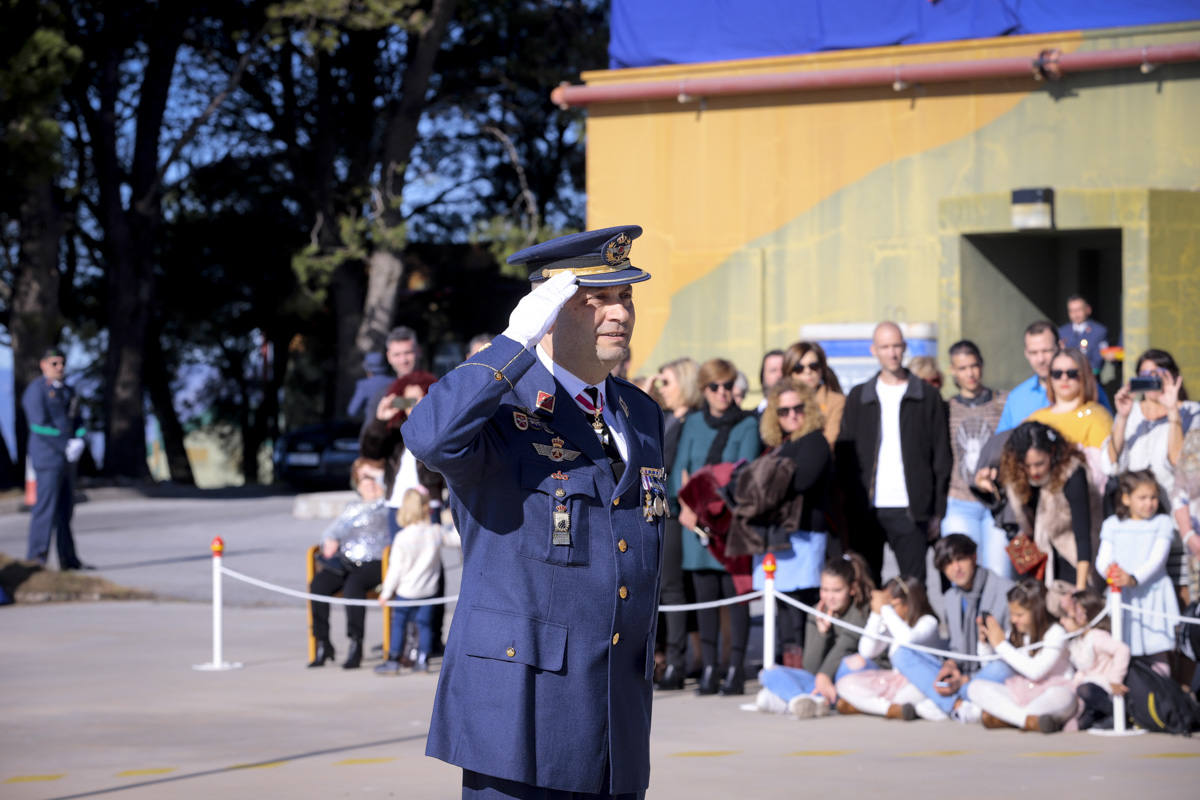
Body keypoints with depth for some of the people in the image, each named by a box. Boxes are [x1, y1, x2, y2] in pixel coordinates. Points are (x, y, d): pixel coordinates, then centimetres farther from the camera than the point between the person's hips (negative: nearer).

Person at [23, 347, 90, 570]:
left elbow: (76, 422, 17)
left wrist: (79, 441, -4)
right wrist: (65, 447, -17)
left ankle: (68, 560, 11)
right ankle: (36, 559, -11)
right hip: (47, 456, -8)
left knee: (65, 509, 9)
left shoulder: (66, 391, 18)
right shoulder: (36, 390, -8)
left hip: (66, 457, 8)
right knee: (45, 508, -11)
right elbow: (40, 425, -17)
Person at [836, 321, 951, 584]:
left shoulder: (927, 397, 8)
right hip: (866, 510, 1)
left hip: (910, 511, -1)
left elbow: (941, 456, 7)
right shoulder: (858, 398, 11)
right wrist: (847, 508, -1)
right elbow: (844, 456, 9)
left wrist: (938, 511, 1)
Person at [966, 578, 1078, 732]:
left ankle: (1002, 719, -28)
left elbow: (1036, 671, -22)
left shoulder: (1056, 633, -9)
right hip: (1019, 694, 5)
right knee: (975, 687, -16)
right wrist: (984, 642, -4)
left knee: (1058, 696, -40)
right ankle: (1029, 720, -33)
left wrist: (1001, 644, -18)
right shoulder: (1016, 634, 7)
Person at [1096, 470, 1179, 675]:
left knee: (1158, 657, -2)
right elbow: (1102, 558, 4)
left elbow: (1157, 560, -8)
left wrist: (1133, 578, -24)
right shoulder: (1112, 525, 10)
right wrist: (1108, 570, -21)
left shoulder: (1162, 523, 3)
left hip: (1152, 594, -2)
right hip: (1122, 596, 2)